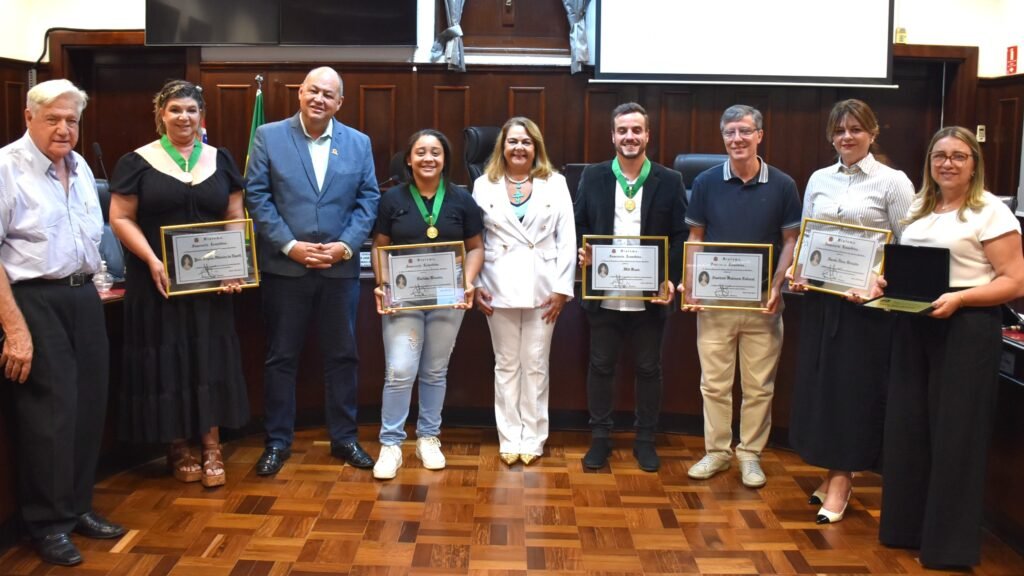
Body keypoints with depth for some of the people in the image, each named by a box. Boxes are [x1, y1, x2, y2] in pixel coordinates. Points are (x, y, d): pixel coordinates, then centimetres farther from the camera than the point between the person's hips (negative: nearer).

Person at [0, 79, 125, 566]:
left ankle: (78, 507, 27)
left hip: (83, 296, 7)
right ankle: (47, 524, 15)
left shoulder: (80, 167, 11)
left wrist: (89, 284, 15)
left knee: (88, 406, 11)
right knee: (50, 411, -1)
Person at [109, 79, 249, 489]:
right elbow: (120, 218, -4)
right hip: (159, 281, -2)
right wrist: (152, 261, -17)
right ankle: (177, 449, 15)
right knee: (166, 361, 3)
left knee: (210, 360, 3)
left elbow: (235, 218, 8)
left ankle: (211, 448, 11)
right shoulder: (137, 162, -1)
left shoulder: (220, 160, 8)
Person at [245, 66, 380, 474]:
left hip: (340, 268, 2)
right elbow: (257, 196, -4)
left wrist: (346, 245, -9)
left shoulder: (358, 143, 7)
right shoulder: (269, 136, 1)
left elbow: (368, 200, 4)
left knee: (342, 355, 10)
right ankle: (277, 441, 19)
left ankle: (344, 437, 23)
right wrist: (289, 245, -12)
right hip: (285, 267, -2)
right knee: (281, 357, 6)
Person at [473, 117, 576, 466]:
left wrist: (562, 287, -6)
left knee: (536, 365, 5)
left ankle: (533, 438, 14)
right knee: (506, 364, 7)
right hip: (500, 287, 1)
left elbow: (566, 239, 0)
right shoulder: (484, 185, 6)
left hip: (543, 287, -1)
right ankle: (509, 438, 15)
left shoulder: (555, 183, 3)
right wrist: (476, 285, -3)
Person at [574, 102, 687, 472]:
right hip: (604, 295, 1)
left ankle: (645, 440, 25)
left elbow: (681, 236, -1)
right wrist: (581, 252, -13)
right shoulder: (593, 177, 3)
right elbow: (578, 225, 8)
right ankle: (600, 437, 24)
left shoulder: (669, 181, 0)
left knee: (649, 369, 10)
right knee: (600, 367, 10)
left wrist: (671, 280, -13)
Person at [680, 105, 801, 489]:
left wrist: (777, 286, -11)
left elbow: (791, 240, 2)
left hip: (762, 300, 0)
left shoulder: (782, 185, -1)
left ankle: (750, 454, 20)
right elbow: (695, 237, 6)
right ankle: (716, 450, 21)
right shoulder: (706, 182, 0)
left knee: (759, 385, 7)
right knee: (714, 382, 7)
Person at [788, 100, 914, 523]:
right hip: (820, 298, 5)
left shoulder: (893, 182, -4)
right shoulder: (818, 180, 10)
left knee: (856, 388, 2)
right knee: (818, 382, 8)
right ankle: (833, 471, 24)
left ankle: (841, 479, 14)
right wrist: (798, 275, -3)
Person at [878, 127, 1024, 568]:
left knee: (954, 434, 1)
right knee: (907, 426, 10)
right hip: (913, 326, 6)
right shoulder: (917, 208, 14)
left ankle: (950, 544, 14)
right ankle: (906, 526, 25)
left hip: (966, 329, -6)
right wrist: (886, 282, 0)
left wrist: (958, 299, -23)